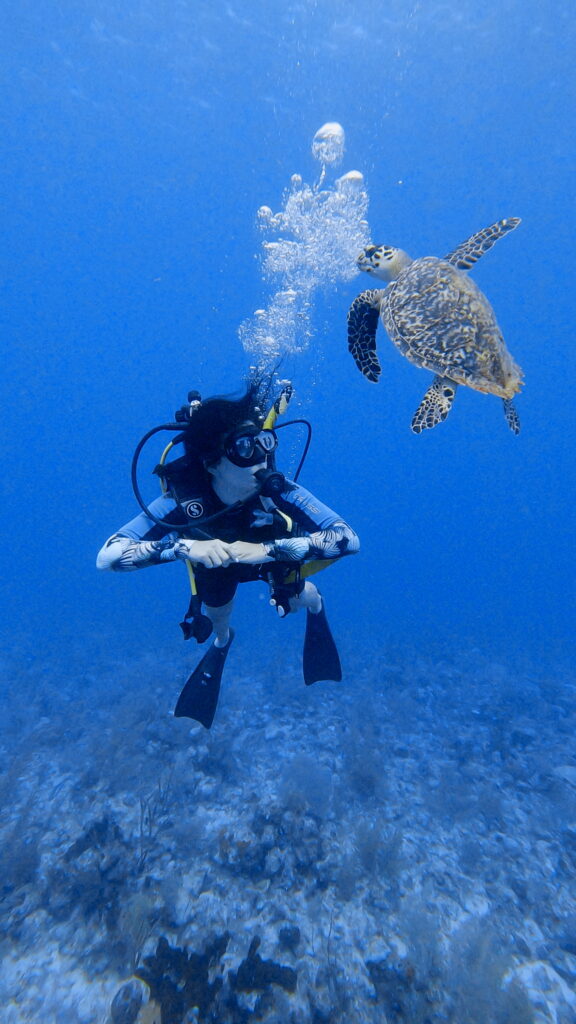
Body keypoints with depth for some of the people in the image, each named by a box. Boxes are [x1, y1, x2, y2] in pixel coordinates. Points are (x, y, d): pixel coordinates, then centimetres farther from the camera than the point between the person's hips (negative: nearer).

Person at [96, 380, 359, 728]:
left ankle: (316, 608, 53)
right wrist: (183, 546, -58)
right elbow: (107, 557, -43)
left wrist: (269, 549, -57)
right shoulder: (182, 501, -41)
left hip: (275, 558, 0)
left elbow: (349, 539, -47)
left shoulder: (281, 493, -42)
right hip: (215, 564, 1)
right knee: (216, 618, 21)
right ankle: (222, 641, 61)